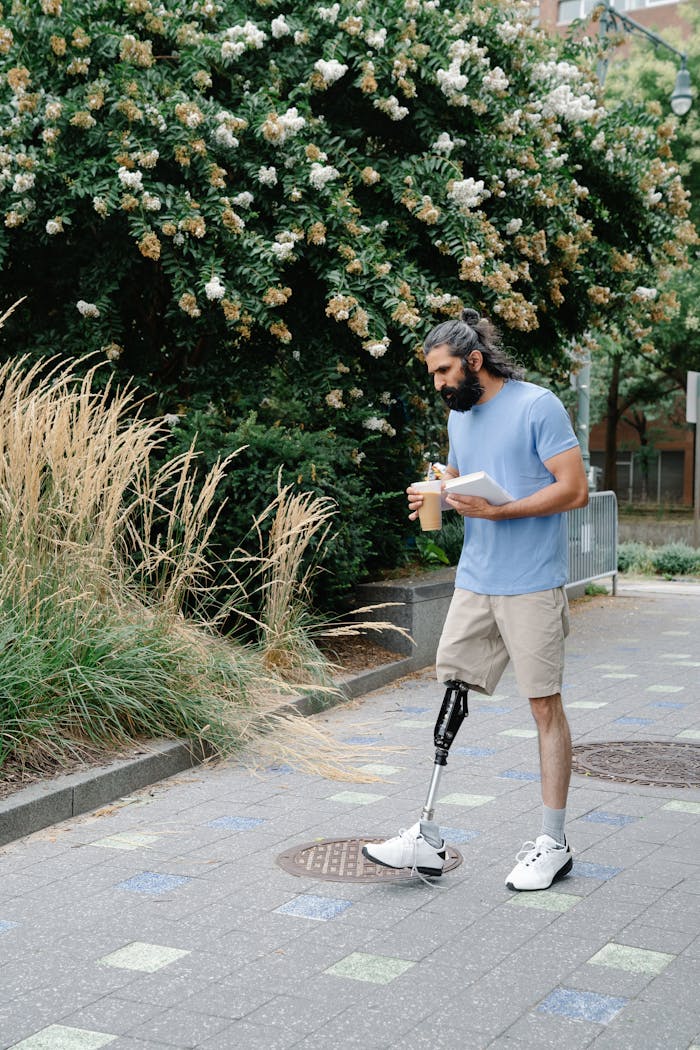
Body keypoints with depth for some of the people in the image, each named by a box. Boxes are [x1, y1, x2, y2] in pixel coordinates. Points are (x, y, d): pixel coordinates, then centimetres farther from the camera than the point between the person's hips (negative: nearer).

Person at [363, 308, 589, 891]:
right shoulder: (460, 416, 15)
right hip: (474, 581, 7)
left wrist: (497, 510, -21)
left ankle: (554, 842, 12)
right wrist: (436, 496, 6)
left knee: (545, 705, 1)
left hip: (531, 586, -7)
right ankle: (429, 836, 11)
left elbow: (574, 489, -14)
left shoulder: (537, 406, -9)